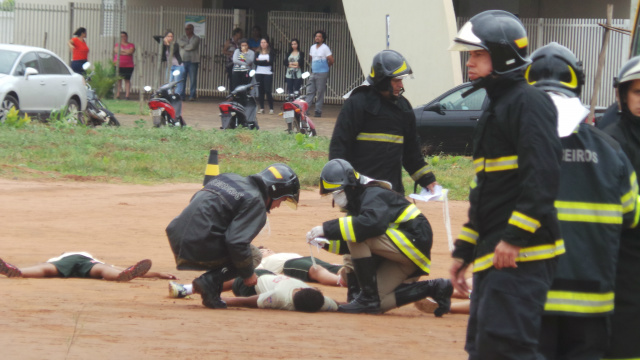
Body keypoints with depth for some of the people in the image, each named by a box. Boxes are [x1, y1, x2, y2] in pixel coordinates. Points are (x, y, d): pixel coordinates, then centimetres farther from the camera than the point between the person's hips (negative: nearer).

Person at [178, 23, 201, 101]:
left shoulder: (196, 38, 4)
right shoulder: (183, 37, 16)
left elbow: (192, 46, -12)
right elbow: (180, 42, -5)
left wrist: (184, 46, 0)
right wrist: (188, 45, -7)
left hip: (193, 61, -3)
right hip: (183, 60, 3)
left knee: (193, 79, -5)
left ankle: (192, 96, -2)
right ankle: (181, 95, 3)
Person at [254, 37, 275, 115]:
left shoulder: (271, 52, 4)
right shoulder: (258, 53, 12)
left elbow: (271, 62, -10)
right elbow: (256, 62, -3)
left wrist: (260, 61, -7)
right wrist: (266, 61, -9)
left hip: (268, 73, -3)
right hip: (259, 73, 3)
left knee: (268, 91, -9)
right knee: (260, 91, 3)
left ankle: (271, 108, -5)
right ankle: (261, 108, 10)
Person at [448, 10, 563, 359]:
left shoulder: (528, 102, -10)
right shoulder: (494, 108, 22)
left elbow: (543, 177, -20)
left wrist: (515, 237, -24)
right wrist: (464, 250, 24)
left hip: (521, 255, -10)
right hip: (492, 254, 10)